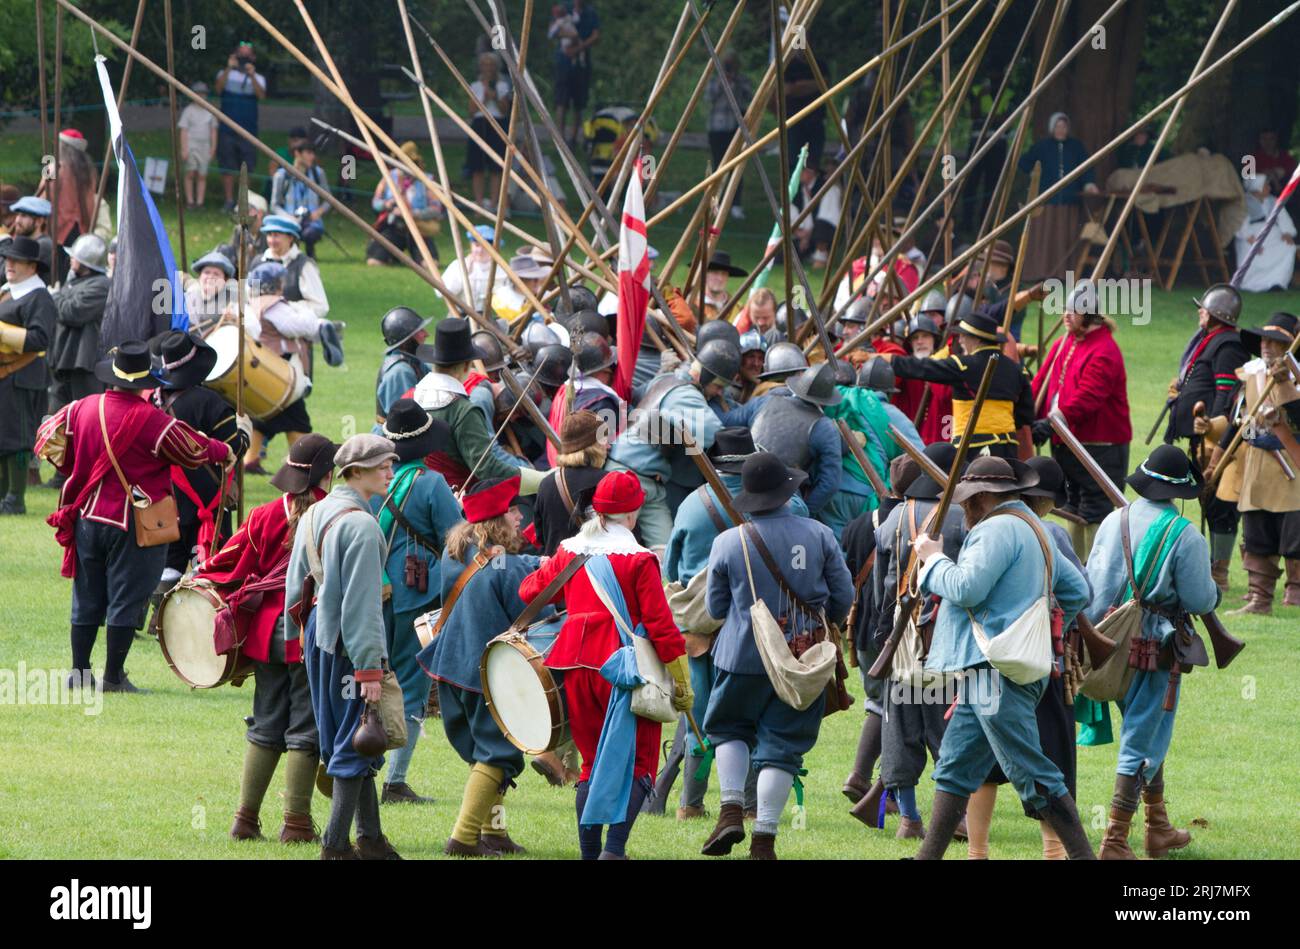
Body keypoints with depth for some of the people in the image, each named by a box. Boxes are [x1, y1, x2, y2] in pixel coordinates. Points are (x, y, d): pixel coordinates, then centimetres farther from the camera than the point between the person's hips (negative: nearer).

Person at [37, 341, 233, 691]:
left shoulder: (83, 409, -2)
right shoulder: (150, 420, -16)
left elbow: (49, 439, 11)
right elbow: (195, 452, -4)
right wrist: (224, 452, 17)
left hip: (88, 517, 5)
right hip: (134, 525, -5)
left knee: (87, 600, 14)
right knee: (126, 600, 3)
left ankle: (79, 672, 17)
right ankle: (113, 676, 5)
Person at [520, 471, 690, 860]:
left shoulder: (570, 553, 7)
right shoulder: (639, 560, -8)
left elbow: (530, 591, 19)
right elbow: (661, 625, -9)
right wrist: (681, 683, -3)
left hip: (576, 667, 5)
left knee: (593, 762, 15)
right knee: (637, 763, 1)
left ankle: (589, 852, 10)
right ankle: (614, 847, -16)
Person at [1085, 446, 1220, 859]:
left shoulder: (1114, 522, 2)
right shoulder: (1184, 536, -13)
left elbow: (1091, 584, 4)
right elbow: (1200, 599, -10)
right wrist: (1213, 592, 13)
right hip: (1156, 648, -5)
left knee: (1145, 731, 21)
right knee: (1143, 742, 0)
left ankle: (1159, 828, 32)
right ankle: (1115, 840, -5)